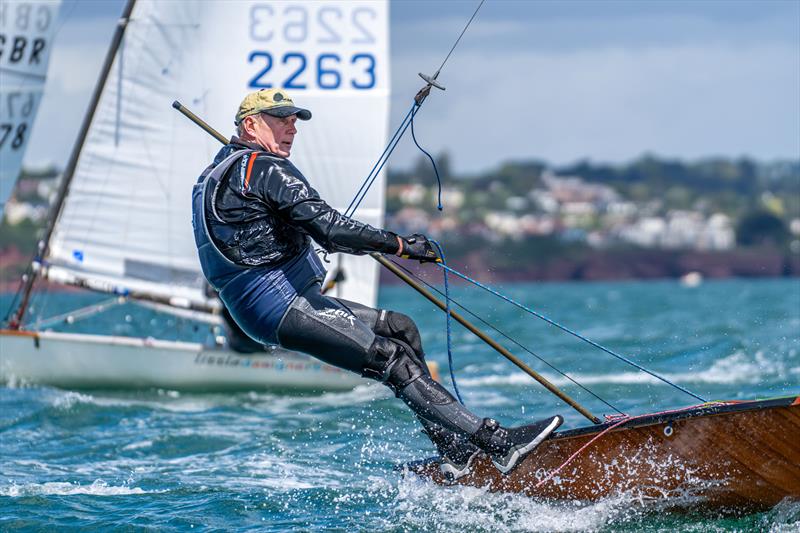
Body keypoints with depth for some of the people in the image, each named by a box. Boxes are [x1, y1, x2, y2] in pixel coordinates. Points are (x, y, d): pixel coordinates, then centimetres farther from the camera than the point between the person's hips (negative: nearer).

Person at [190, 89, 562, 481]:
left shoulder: (217, 173, 20)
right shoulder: (264, 166, -12)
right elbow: (326, 227, -20)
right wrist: (399, 244, -15)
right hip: (283, 308, -11)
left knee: (401, 329, 14)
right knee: (395, 359, -19)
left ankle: (455, 450, 9)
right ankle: (496, 442, -27)